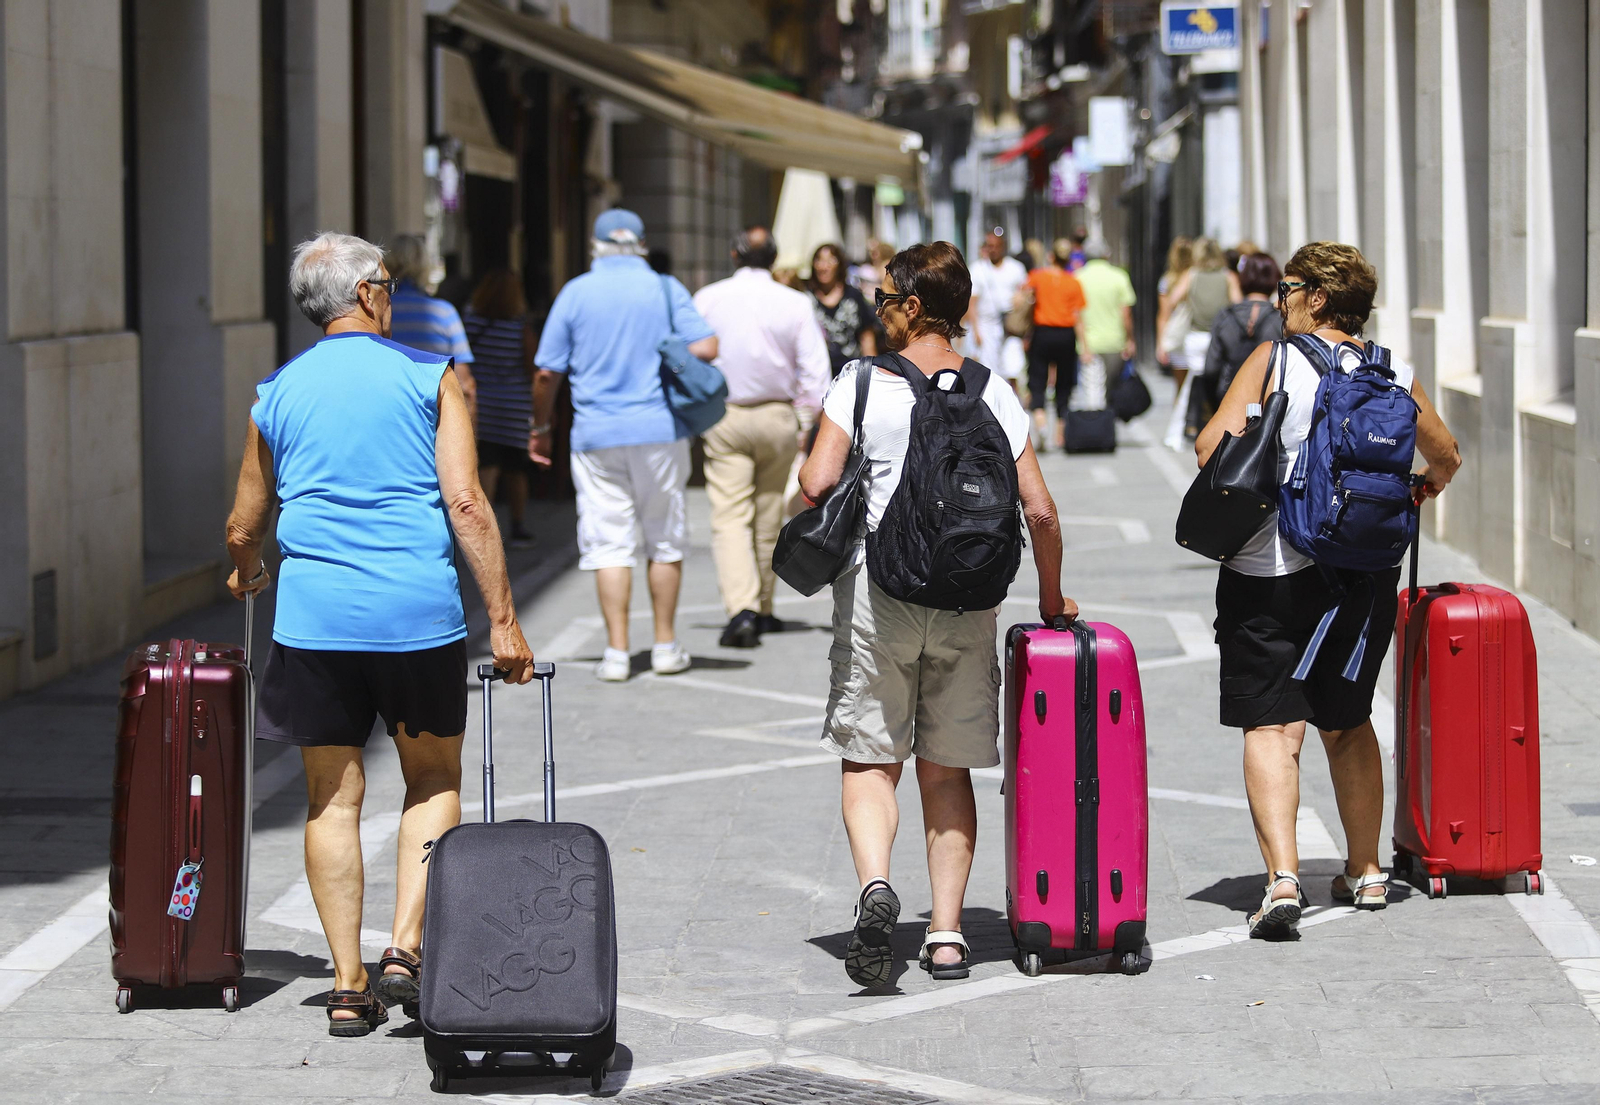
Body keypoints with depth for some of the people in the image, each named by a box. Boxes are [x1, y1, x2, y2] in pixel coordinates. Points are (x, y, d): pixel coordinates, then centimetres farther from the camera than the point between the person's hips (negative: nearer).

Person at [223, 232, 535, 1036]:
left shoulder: (277, 394, 9)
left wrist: (247, 573, 39)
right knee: (434, 781, 15)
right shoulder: (429, 377, 0)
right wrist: (502, 617, -5)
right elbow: (466, 504, -8)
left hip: (314, 616, 2)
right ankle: (407, 946, -1)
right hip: (419, 612, -2)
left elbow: (244, 528, 16)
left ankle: (349, 985, 7)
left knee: (333, 799, 8)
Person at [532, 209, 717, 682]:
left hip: (597, 435, 0)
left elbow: (547, 373, 1)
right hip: (659, 430, 0)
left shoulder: (575, 293, 2)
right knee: (665, 540, 11)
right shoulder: (666, 289, 2)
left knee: (609, 544, 2)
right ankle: (665, 647, 15)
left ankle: (617, 651, -2)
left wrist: (540, 426, 14)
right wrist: (662, 364, 10)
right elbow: (705, 347, -8)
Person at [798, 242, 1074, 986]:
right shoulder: (993, 393, 4)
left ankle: (875, 884, -19)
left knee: (870, 759, 7)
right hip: (966, 599, 2)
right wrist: (1052, 597, 14)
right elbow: (1039, 509, 0)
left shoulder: (864, 383, -4)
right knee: (947, 770, 11)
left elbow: (817, 482, -13)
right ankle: (947, 933, 7)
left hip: (879, 590, -2)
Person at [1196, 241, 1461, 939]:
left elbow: (1212, 447, -15)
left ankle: (1282, 876, -20)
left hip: (1272, 573, -4)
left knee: (1272, 729, -5)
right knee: (1348, 724, 20)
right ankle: (1364, 873, 26)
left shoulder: (1274, 361, -6)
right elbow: (1444, 459, 20)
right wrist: (1421, 489, 42)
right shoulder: (1394, 373, 6)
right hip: (1366, 571, 4)